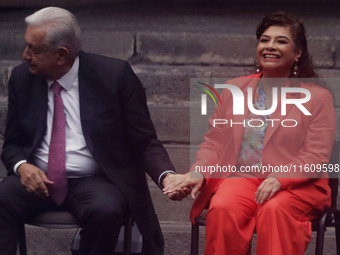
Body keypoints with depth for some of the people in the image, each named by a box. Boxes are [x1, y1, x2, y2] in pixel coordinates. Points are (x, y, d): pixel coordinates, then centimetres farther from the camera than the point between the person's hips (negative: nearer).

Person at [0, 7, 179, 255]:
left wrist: (167, 176, -23)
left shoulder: (114, 75, -7)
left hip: (94, 182, -2)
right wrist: (22, 166, -11)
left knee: (105, 211, -35)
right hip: (37, 178, 3)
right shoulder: (22, 78, 4)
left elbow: (145, 143, -3)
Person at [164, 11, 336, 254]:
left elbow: (317, 157, -3)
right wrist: (198, 173, -6)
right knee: (222, 209, -31)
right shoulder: (234, 89, 18)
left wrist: (279, 179, -21)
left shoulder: (318, 96, 7)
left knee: (274, 210, -36)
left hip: (296, 184, -2)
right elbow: (213, 143, 16)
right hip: (240, 178, 2)